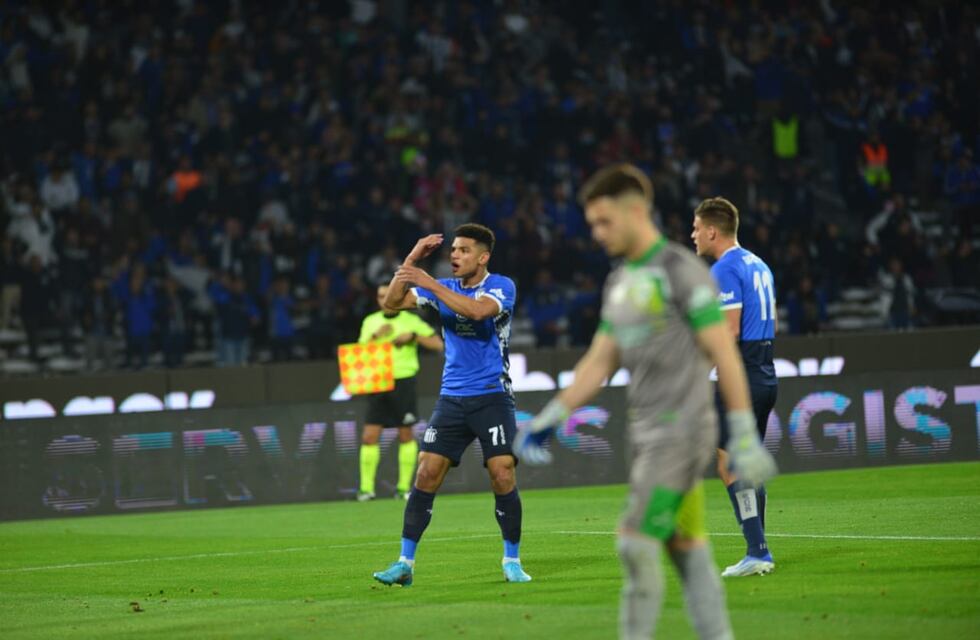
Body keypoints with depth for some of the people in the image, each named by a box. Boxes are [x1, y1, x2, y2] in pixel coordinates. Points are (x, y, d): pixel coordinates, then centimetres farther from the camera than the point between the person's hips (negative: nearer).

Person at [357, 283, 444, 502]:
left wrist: (413, 336, -16)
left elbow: (438, 344, -4)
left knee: (405, 436, 3)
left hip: (403, 383, -2)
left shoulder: (411, 321, 0)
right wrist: (376, 336, -10)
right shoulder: (370, 322, 9)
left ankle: (404, 487, 10)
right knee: (369, 436, -5)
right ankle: (366, 488, 0)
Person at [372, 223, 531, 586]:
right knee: (426, 474, -4)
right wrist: (411, 261, -9)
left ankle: (512, 561, 4)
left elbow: (478, 310, -28)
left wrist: (430, 284, -28)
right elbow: (392, 303, 1)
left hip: (492, 397, -4)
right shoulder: (444, 288, 8)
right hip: (452, 398, 4)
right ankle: (405, 563, -1)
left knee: (502, 475, -12)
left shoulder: (501, 287, -6)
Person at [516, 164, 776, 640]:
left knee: (637, 544, -12)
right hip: (648, 434, 8)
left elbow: (724, 355, -13)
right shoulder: (620, 282, 15)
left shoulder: (680, 271, -10)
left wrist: (744, 436, -16)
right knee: (687, 548, 6)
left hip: (681, 430, -8)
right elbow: (598, 362, 19)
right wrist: (550, 418, 12)